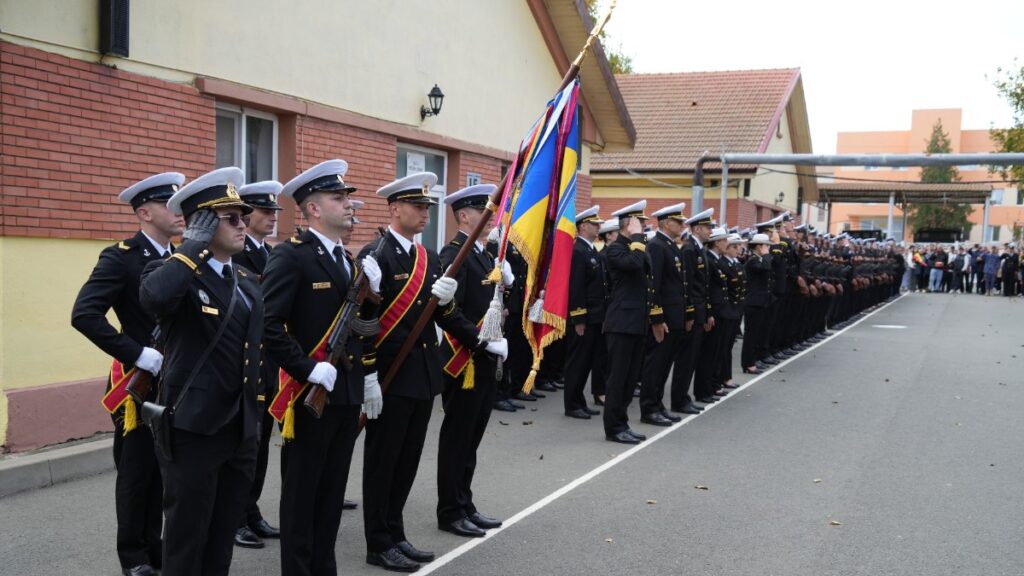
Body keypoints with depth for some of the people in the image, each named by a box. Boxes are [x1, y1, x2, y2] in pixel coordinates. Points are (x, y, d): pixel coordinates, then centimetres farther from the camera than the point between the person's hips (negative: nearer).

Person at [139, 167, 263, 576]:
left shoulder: (248, 282, 12)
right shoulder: (175, 274, -11)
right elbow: (153, 296, -37)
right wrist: (195, 246, -25)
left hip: (241, 430, 7)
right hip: (193, 429, -7)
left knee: (223, 536, 17)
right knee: (187, 536, 6)